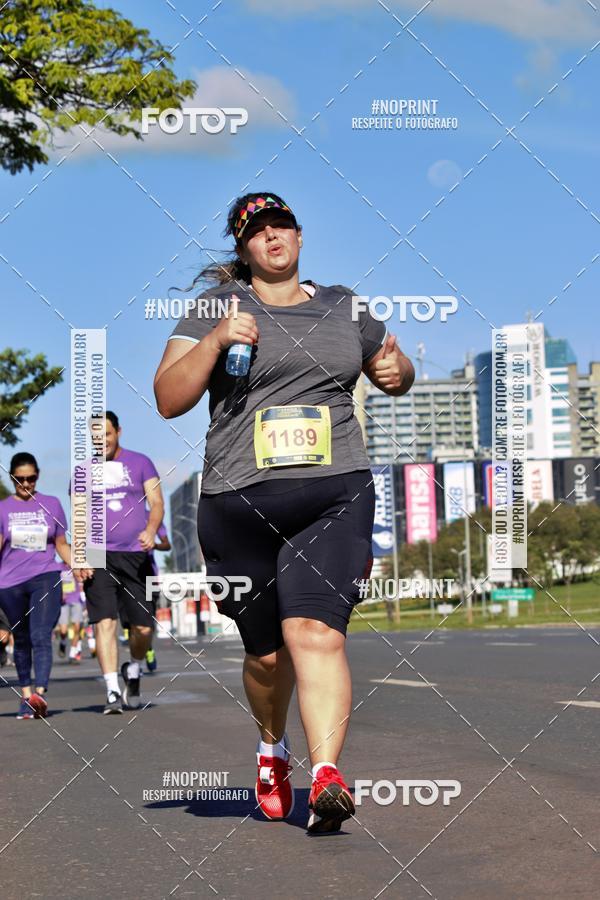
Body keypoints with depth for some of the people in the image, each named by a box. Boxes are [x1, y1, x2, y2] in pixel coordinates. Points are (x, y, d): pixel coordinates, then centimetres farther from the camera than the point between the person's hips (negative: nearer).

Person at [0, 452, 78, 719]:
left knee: (41, 636, -18)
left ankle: (39, 694, -30)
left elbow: (61, 544, 15)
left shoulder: (52, 505, 11)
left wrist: (76, 566, 1)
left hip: (45, 576, -1)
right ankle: (25, 695, 21)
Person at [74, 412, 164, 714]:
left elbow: (156, 502, 2)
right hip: (98, 557, 0)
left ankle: (133, 672, 29)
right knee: (104, 622, -12)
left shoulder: (140, 463, 8)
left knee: (143, 626, 0)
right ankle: (112, 691, -11)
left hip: (135, 555, 0)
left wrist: (150, 531, -19)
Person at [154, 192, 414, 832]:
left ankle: (326, 778, -27)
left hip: (335, 495, 1)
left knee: (315, 632, -19)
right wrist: (215, 340, -13)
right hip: (240, 501, 0)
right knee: (267, 652, 8)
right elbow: (168, 400, 1)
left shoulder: (343, 307, 17)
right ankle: (272, 746, 37)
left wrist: (397, 369, 7)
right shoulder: (218, 307, 8)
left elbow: (392, 372, 31)